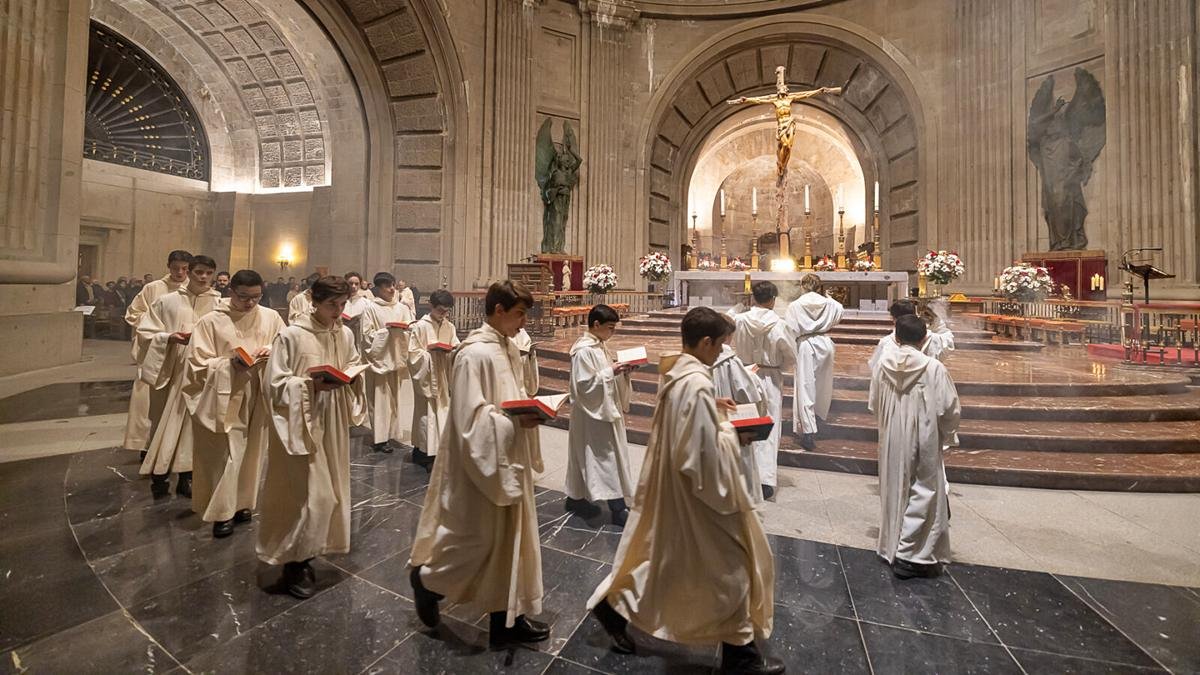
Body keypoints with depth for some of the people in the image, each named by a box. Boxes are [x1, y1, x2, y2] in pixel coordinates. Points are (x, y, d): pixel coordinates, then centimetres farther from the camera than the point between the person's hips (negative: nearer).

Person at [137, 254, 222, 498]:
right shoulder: (167, 301, 3)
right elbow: (145, 332, 5)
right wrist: (168, 337, -12)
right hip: (173, 369, 0)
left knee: (195, 420, 5)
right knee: (168, 419, 4)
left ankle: (186, 476, 16)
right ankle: (160, 474, 19)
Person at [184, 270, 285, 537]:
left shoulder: (271, 317, 0)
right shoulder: (211, 321, -7)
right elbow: (198, 362, -6)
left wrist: (272, 352, -15)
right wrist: (229, 364, -22)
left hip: (258, 396, 3)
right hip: (226, 396, -3)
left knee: (251, 451, 13)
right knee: (228, 454, 0)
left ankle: (243, 503, 30)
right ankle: (222, 511, 17)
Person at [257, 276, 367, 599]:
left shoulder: (345, 335, 2)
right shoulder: (291, 335, -14)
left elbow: (355, 366, 15)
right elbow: (275, 383, -12)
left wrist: (352, 376, -6)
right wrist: (312, 385, -23)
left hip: (333, 423, 6)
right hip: (301, 423, -6)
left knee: (326, 490, 13)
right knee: (306, 492, -2)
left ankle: (304, 554, 32)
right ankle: (293, 563, 18)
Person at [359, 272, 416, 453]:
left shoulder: (402, 308, 6)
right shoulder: (370, 308, -5)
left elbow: (411, 331, 6)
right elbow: (367, 334, -8)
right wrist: (387, 331, -17)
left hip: (395, 357, 4)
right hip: (379, 357, -4)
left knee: (393, 397, 12)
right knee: (380, 399, 0)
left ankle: (391, 433, 23)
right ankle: (380, 437, 7)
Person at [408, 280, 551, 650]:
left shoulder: (510, 349, 8)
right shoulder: (474, 354, -20)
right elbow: (470, 417, -23)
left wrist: (532, 409, 1)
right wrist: (516, 423, -24)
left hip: (509, 460, 9)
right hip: (482, 461, -9)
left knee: (509, 536, 16)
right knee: (477, 538, 7)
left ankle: (508, 618, 31)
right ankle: (426, 577, 37)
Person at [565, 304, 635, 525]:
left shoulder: (601, 345, 9)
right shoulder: (583, 350, -20)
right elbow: (585, 384, -22)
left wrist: (621, 371, 0)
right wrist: (611, 372, -23)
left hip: (606, 409, 9)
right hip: (592, 413, -9)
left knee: (585, 457, 18)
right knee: (606, 457, -2)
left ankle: (576, 498, 31)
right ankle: (618, 508, 8)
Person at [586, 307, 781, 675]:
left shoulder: (675, 373, 3)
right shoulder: (697, 385, -27)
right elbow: (705, 454, -25)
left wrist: (714, 410, 7)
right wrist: (732, 434, -10)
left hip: (670, 483, 10)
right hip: (694, 493, -9)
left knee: (660, 553, 24)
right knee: (729, 565, 10)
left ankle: (614, 604, 38)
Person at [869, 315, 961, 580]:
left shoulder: (882, 365, -5)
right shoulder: (934, 368, -14)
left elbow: (873, 404, 5)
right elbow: (949, 409, -9)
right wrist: (948, 436, 10)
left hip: (891, 441, 4)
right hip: (923, 441, -3)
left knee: (894, 491, 17)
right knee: (922, 495, 7)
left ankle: (892, 546, 30)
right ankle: (910, 554, 9)